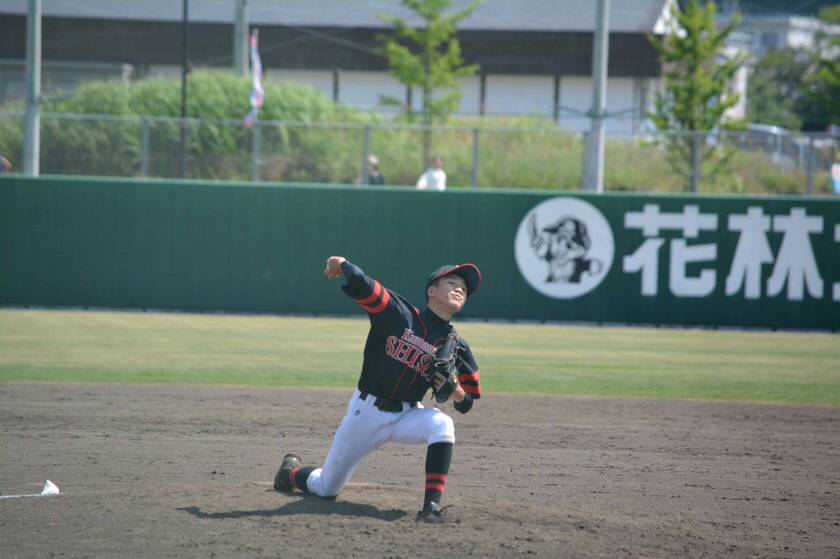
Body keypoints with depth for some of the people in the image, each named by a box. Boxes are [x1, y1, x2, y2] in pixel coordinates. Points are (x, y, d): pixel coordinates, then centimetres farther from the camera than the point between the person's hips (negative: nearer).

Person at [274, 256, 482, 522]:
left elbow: (466, 404, 1)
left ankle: (432, 505, -34)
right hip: (365, 412, -2)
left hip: (406, 415, 2)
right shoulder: (399, 313, -11)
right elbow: (360, 284, -26)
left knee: (441, 425, -34)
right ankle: (292, 472, 47)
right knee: (325, 489, 10)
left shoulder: (457, 347, -2)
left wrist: (457, 392, -21)